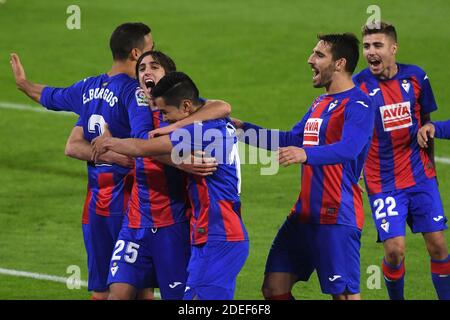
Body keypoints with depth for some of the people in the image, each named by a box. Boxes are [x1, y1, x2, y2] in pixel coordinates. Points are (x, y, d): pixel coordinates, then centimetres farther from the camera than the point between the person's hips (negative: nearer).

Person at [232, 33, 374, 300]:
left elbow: (348, 149, -28)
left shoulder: (358, 105, -11)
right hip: (305, 214, 9)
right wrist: (242, 128, 24)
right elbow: (290, 140, 30)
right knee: (274, 287, 6)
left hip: (337, 217, -9)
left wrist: (306, 154, -44)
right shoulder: (321, 103, 19)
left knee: (345, 294, -10)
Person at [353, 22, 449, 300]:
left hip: (421, 177, 3)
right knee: (395, 250, -10)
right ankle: (396, 299, 14)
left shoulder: (416, 77, 0)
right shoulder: (358, 86, -10)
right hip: (383, 181, -3)